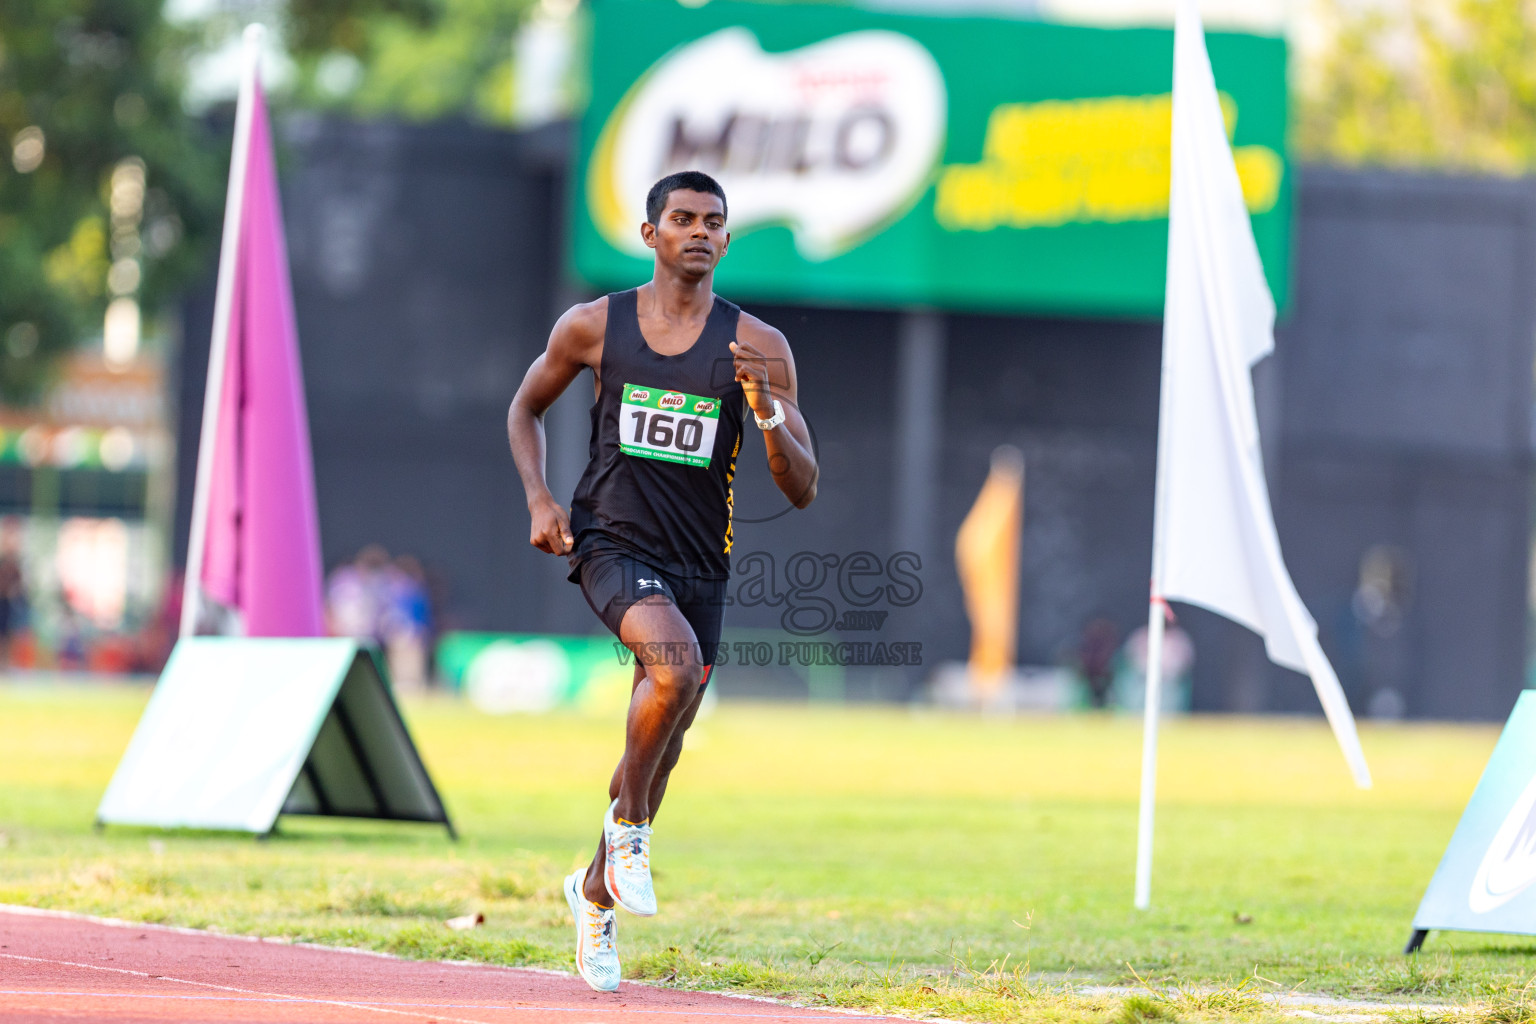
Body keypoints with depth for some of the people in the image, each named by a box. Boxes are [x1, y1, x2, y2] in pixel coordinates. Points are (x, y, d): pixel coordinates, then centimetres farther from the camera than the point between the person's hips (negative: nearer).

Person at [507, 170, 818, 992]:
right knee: (676, 664, -32)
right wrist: (538, 499, 0)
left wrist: (767, 410, -22)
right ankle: (629, 822, -9)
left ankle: (596, 892, 37)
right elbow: (526, 407, 16)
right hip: (612, 545, -3)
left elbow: (802, 490, -4)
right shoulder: (595, 326, -1)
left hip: (699, 566, 3)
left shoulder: (756, 347, -3)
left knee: (660, 749, 11)